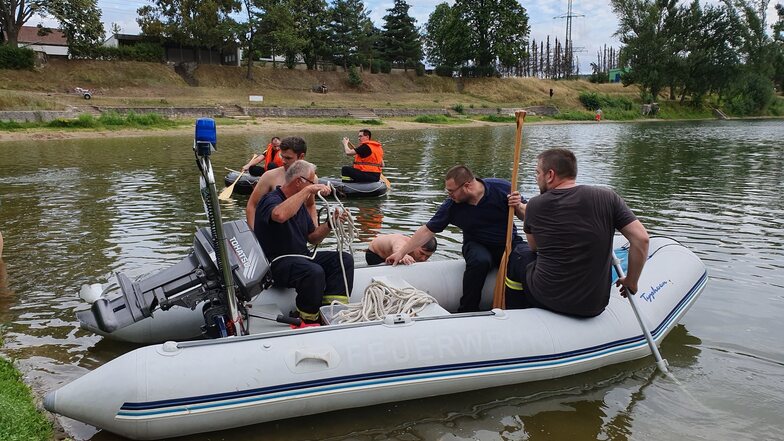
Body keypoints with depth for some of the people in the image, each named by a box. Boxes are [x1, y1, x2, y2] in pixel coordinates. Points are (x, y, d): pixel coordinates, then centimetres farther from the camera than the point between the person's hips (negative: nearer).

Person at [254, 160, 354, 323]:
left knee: (345, 259, -6)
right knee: (314, 271, -35)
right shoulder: (271, 200, -10)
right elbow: (280, 215, -38)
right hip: (277, 262, -9)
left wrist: (330, 224, 2)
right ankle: (308, 321, -17)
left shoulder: (299, 204, 18)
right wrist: (307, 190, -31)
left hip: (302, 257, 9)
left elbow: (313, 237, 20)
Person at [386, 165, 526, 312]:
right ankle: (467, 312, -22)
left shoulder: (502, 188, -13)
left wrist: (518, 206, -26)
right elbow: (427, 230, -3)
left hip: (510, 243, 1)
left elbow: (527, 216, -3)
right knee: (479, 261, -36)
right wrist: (401, 253, -2)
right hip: (478, 245, -1)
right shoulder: (451, 206, -10)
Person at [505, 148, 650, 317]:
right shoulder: (607, 197, -6)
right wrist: (631, 283, 2)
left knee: (517, 258, 27)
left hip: (546, 298, -2)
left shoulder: (534, 205, -7)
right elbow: (641, 239, -9)